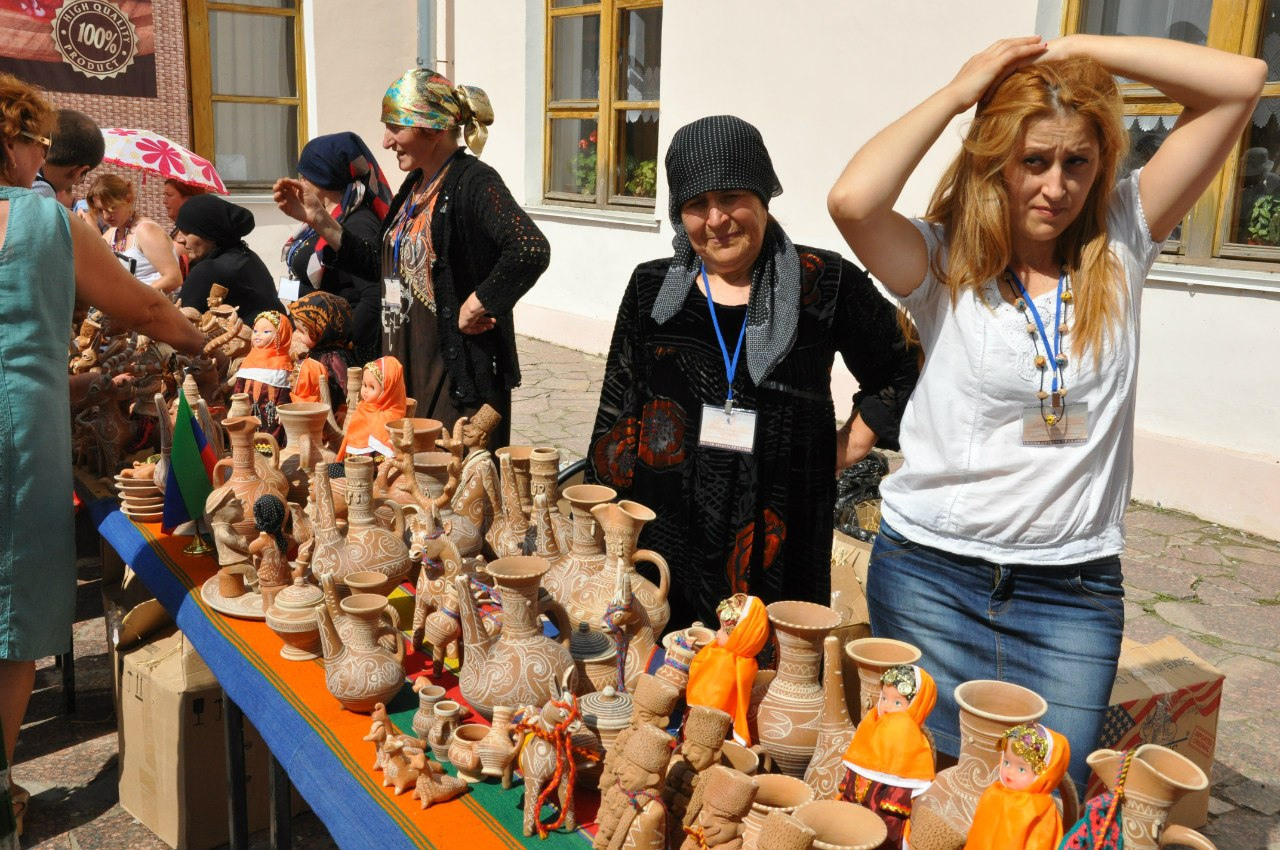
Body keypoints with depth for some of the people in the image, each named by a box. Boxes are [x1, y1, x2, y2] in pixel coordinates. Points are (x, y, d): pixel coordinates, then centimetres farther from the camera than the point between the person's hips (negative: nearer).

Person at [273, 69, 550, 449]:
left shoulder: (473, 182, -15)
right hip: (408, 368, 9)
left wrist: (477, 304, -22)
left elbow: (532, 250, -31)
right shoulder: (415, 185, 12)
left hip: (459, 372, -9)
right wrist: (320, 221, 11)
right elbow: (380, 263, 19)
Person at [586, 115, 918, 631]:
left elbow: (900, 376, 10)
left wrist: (847, 448, 1)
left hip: (779, 546, -1)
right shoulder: (653, 288, 7)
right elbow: (616, 421, 11)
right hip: (663, 539, 2)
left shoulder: (823, 284, 0)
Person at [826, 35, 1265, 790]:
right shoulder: (944, 261, -4)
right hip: (930, 574, -1)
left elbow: (1241, 82, -2)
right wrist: (957, 91, -12)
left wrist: (1075, 49, -3)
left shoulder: (1121, 242, 2)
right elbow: (853, 202, -26)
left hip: (1073, 589, 2)